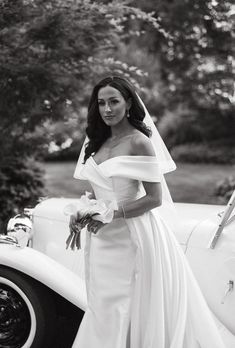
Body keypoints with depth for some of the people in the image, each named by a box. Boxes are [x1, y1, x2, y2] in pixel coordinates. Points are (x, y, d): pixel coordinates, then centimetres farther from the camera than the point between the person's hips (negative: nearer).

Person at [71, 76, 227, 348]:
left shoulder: (138, 142, -12)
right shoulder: (98, 141, 10)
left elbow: (154, 198, -14)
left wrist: (112, 214, -19)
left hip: (132, 236, -7)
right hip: (102, 238, 7)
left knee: (133, 310, 0)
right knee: (103, 312, 13)